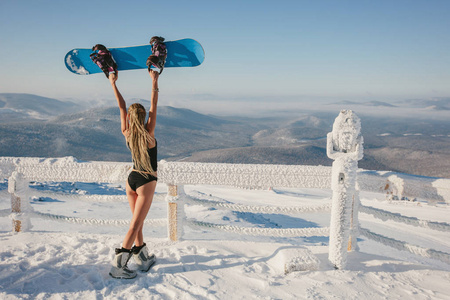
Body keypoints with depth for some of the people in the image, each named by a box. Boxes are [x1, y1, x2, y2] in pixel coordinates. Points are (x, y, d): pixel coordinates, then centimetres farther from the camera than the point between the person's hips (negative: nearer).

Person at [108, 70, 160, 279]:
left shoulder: (127, 133, -4)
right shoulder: (148, 132, -15)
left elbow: (121, 106, 3)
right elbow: (154, 106, -11)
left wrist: (113, 84, 12)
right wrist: (154, 82, -5)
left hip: (132, 179, 6)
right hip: (146, 182, -6)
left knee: (138, 223, 15)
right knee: (135, 225, -2)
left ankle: (143, 259, 27)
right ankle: (118, 266, 1)